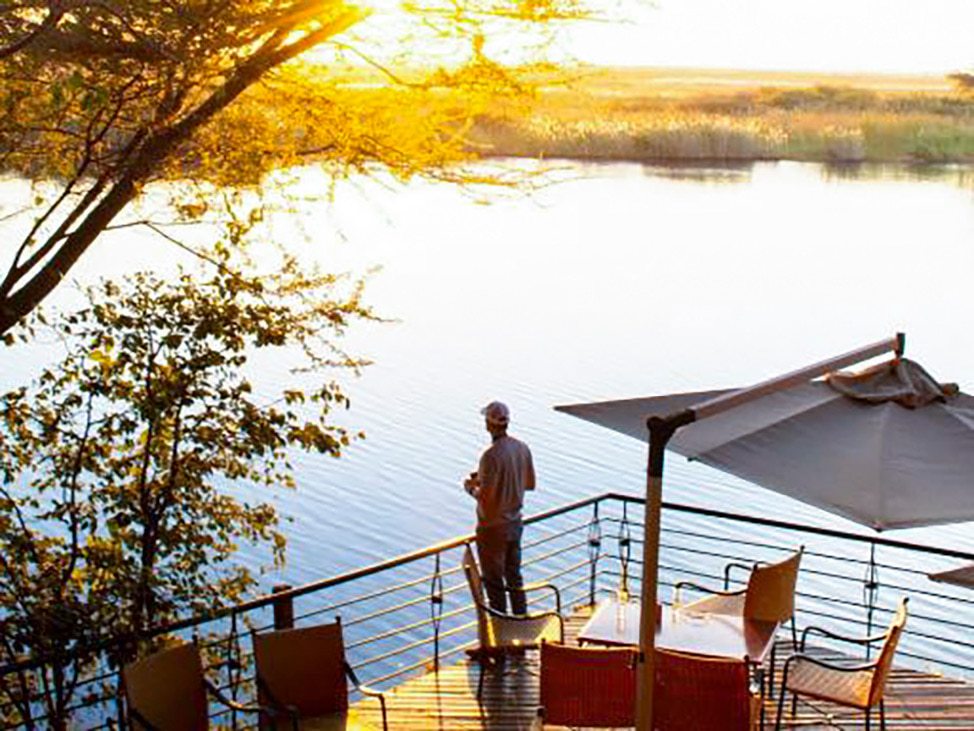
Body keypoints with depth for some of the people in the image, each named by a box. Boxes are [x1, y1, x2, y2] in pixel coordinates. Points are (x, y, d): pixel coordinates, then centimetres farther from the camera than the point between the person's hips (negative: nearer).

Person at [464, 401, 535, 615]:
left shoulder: (491, 455, -25)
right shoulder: (522, 448, -2)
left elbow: (486, 497, -26)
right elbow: (530, 483, 10)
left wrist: (471, 487, -4)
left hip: (493, 527, -7)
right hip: (515, 523, 7)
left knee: (494, 581, 7)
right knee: (514, 576, 21)